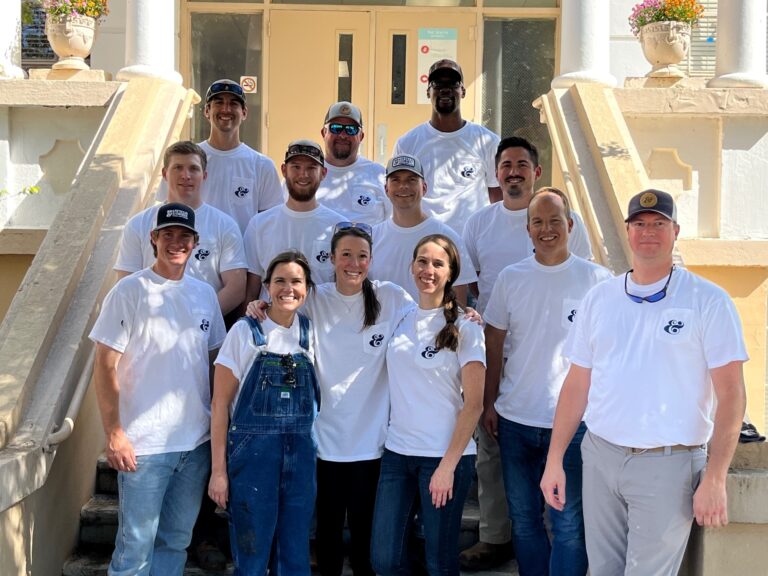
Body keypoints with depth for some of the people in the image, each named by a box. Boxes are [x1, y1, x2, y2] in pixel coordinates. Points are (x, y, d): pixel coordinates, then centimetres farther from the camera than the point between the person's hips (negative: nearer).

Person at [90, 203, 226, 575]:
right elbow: (105, 367, -8)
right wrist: (114, 433, -13)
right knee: (136, 545, 1)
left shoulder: (205, 294, 9)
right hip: (144, 445, -5)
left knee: (176, 541, 15)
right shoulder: (129, 291, -6)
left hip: (197, 441, 5)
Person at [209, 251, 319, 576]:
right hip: (253, 453, -4)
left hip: (300, 455, 4)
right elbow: (220, 403, -5)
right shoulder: (246, 331, -4)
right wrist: (218, 470, -8)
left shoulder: (309, 332, 7)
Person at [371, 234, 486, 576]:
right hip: (397, 452, 4)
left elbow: (473, 404, -8)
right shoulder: (400, 319, 7)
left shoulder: (464, 329, -6)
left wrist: (448, 465, -13)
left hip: (444, 456, -4)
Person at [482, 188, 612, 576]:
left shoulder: (597, 279, -4)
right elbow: (493, 345, 9)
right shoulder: (510, 278, 4)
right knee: (523, 519, 15)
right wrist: (490, 403, 5)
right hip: (515, 419, 3)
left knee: (568, 524, 3)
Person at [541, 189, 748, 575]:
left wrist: (714, 478, -13)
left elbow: (731, 394, -7)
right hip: (600, 456, 4)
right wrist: (554, 460, 6)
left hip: (668, 463, -4)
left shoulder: (708, 301, -5)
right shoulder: (598, 298, 7)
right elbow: (577, 385, 10)